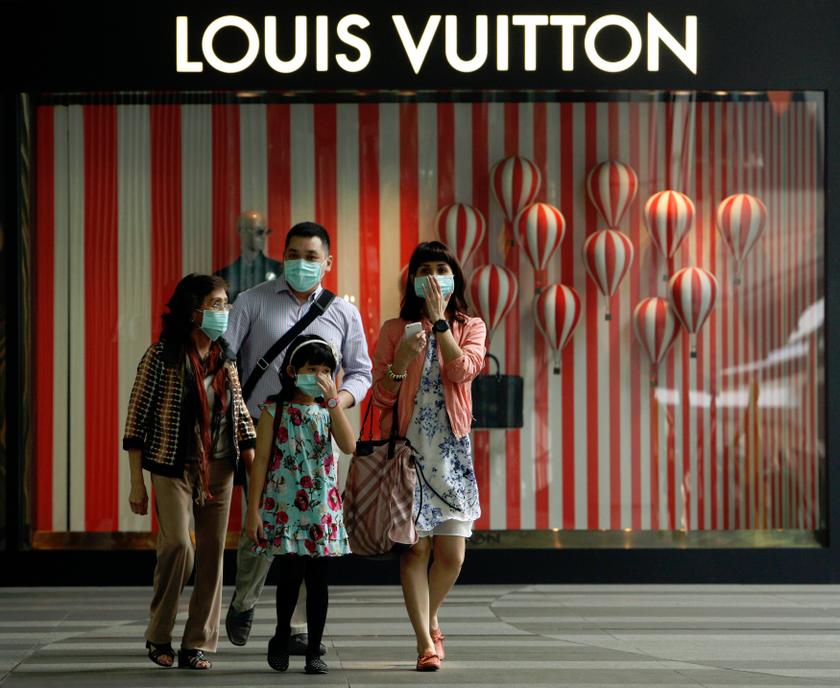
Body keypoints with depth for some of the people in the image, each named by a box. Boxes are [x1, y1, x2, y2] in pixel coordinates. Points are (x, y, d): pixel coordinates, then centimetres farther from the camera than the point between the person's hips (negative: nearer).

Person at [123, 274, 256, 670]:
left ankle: (197, 644, 10)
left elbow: (241, 418, 13)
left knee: (212, 554, 2)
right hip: (174, 469, -5)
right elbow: (137, 419, -5)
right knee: (178, 544, -19)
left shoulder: (225, 359, 8)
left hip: (219, 470, 5)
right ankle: (158, 636, 0)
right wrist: (137, 482, -8)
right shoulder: (162, 357, -6)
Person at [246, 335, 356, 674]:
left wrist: (333, 401, -18)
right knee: (292, 572, -9)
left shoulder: (328, 410, 5)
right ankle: (281, 638, 16)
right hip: (284, 504, -2)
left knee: (318, 577, 2)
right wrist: (253, 510, -4)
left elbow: (348, 446, -12)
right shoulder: (275, 411, -1)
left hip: (321, 506, 2)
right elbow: (261, 461, -1)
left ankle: (314, 650, 10)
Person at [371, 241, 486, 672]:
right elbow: (381, 395, 3)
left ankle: (429, 619, 26)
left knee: (452, 554, 0)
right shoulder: (395, 330, 7)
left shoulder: (471, 327, 9)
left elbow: (462, 370, -12)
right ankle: (425, 641, -4)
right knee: (415, 547, -7)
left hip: (451, 449, 1)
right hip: (408, 447, -1)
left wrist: (439, 319, -13)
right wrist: (402, 359, -13)